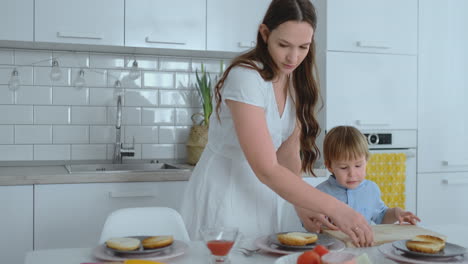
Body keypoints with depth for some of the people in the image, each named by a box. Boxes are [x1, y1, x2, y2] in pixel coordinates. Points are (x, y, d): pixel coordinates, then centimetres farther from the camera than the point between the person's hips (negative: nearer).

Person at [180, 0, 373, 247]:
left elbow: (288, 152, 1)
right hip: (222, 192, -7)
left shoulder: (297, 82, -2)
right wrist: (335, 209, -31)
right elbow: (267, 169, -30)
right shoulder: (245, 77, -25)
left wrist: (301, 204, -14)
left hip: (259, 194, 7)